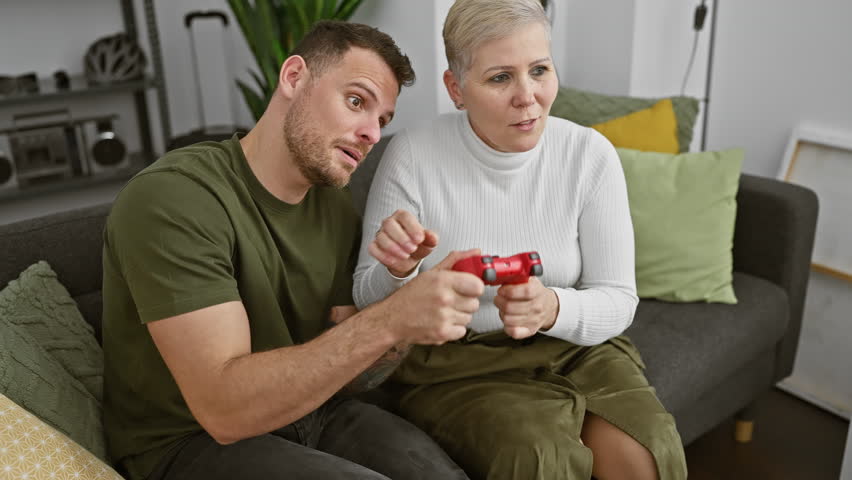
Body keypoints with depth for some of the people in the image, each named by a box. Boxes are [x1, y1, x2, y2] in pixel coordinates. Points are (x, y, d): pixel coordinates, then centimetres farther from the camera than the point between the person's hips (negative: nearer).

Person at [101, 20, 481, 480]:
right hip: (192, 440, -5)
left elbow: (340, 374, 2)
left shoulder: (336, 208, 0)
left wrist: (394, 338, -20)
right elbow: (224, 407, -28)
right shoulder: (172, 199, -22)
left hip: (303, 412, 6)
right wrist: (387, 320, -35)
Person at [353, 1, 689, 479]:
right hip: (452, 359, -1)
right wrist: (397, 272, -29)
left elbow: (618, 301, -5)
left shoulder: (591, 153, -9)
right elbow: (371, 303, -5)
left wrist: (553, 309, -27)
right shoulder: (412, 156, -14)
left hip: (574, 346, 2)